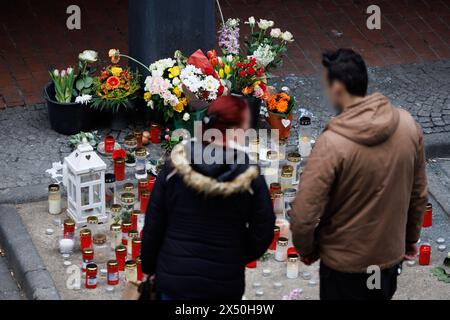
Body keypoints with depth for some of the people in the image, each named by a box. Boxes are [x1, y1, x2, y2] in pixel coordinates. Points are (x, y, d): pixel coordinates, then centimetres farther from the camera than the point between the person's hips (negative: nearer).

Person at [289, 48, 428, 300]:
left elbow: (303, 215, -25)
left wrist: (306, 249, -4)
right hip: (392, 253, 5)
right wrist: (411, 236, 18)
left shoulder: (333, 143, -28)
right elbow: (418, 192, 3)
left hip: (345, 262, -5)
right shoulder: (407, 124, -10)